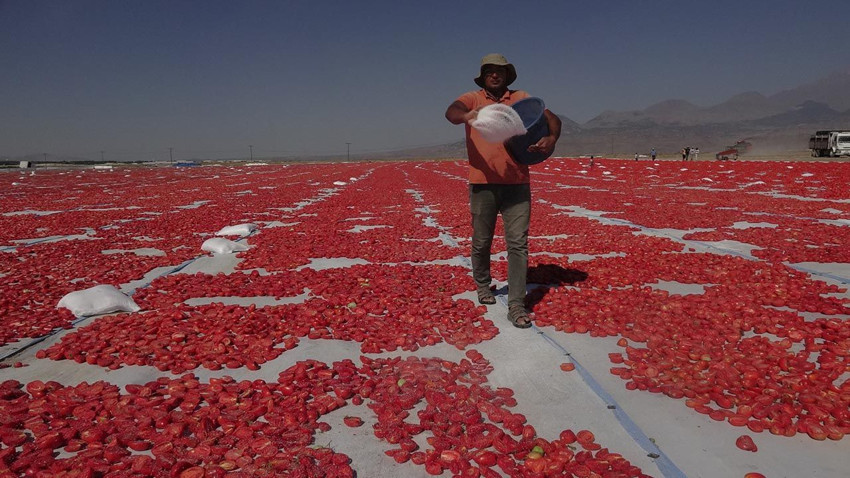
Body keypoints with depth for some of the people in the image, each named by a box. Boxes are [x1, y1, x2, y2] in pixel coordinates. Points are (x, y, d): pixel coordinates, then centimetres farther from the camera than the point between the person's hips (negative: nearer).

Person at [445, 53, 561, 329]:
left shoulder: (522, 99, 9)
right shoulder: (472, 99, 4)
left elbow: (552, 119, 1)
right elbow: (451, 112, -17)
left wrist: (551, 139, -23)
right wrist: (466, 116, -41)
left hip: (517, 183, 1)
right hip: (483, 182, -1)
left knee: (518, 243, -3)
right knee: (481, 241, 10)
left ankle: (516, 305, 0)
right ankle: (482, 284, 36)